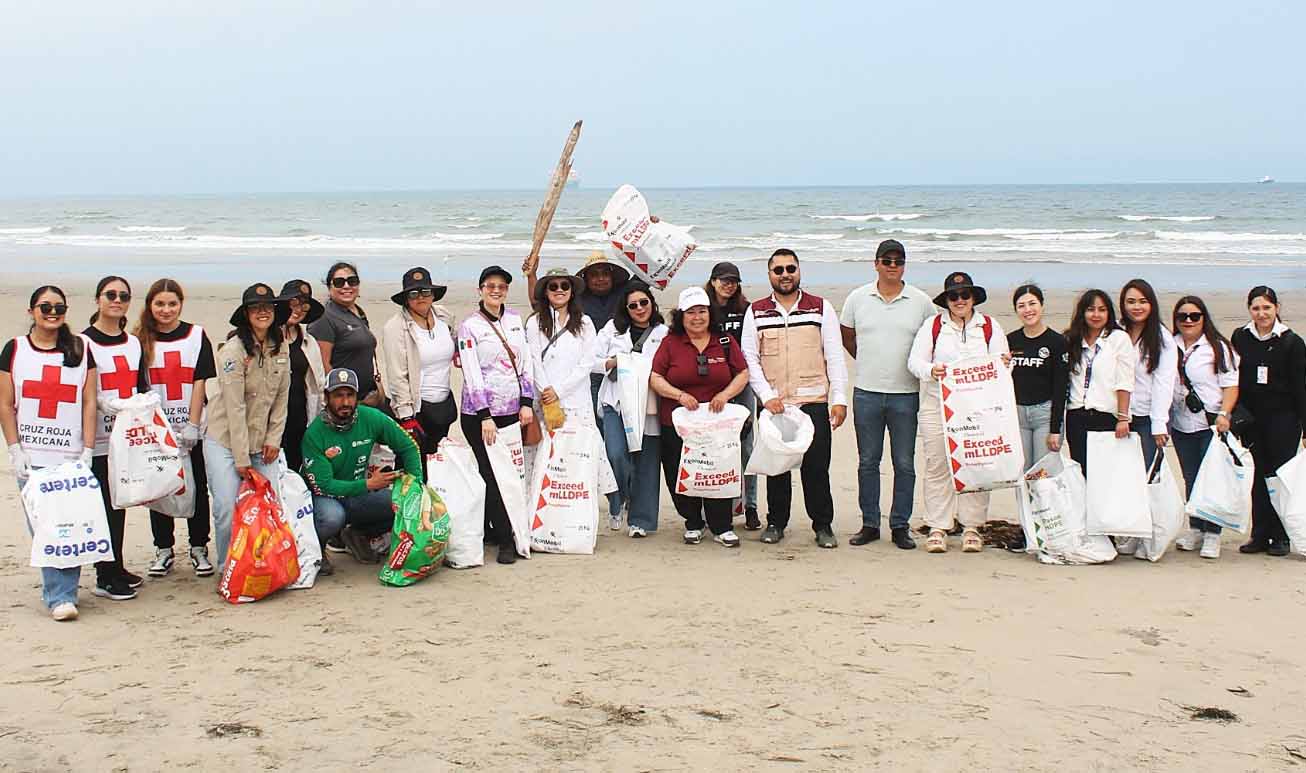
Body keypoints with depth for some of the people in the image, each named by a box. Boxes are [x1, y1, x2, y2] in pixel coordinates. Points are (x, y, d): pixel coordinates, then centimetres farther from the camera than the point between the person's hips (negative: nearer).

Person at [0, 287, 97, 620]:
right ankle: (59, 597, -3)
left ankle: (63, 593, 4)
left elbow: (89, 404, 6)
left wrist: (87, 452, 0)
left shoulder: (81, 350, 8)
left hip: (72, 456, 1)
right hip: (31, 457, 0)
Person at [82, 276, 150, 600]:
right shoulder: (84, 342, -5)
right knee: (103, 505, -4)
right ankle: (106, 577, 1)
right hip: (98, 438, -6)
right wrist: (102, 402, -23)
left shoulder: (133, 342, 14)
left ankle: (116, 569, 19)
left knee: (121, 503, 11)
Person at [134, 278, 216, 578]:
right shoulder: (141, 340, 2)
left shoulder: (196, 336, 1)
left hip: (191, 429, -1)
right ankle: (163, 550, 18)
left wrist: (192, 425, -9)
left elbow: (200, 382, -2)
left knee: (197, 488, 4)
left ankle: (199, 548, 15)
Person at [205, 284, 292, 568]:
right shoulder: (233, 350, -14)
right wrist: (241, 459, -16)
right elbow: (235, 407, -16)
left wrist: (273, 439, 1)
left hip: (261, 444, 5)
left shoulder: (281, 348, 4)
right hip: (225, 441, -5)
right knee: (228, 510, -11)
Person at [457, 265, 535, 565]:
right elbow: (472, 375, -9)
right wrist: (485, 417, -14)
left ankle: (490, 529, 13)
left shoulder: (515, 320, 11)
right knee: (492, 474, -6)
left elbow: (525, 363, 10)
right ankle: (506, 540, -3)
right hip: (479, 413, -4)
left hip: (512, 410, 4)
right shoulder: (469, 326, -3)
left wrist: (526, 403, 0)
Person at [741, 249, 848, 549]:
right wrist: (767, 396, -8)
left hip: (814, 402, -1)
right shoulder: (756, 312, 8)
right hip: (773, 404, 1)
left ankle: (823, 526, 9)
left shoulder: (821, 308, 7)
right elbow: (749, 358, 4)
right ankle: (776, 523, 18)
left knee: (816, 465, -2)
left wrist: (839, 398, -2)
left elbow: (834, 355, 5)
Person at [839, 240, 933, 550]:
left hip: (906, 394, -1)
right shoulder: (858, 298, 4)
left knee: (904, 464, 3)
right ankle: (869, 524, 16)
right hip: (867, 392, 1)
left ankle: (900, 526, 11)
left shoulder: (921, 302, 1)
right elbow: (846, 335, 17)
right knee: (867, 462, 7)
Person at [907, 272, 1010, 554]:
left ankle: (972, 527, 7)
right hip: (937, 406, 0)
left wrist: (1004, 362, -16)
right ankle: (938, 528, 5)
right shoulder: (932, 325, 9)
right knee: (938, 465, -2)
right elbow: (915, 361, 2)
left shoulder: (990, 327, 11)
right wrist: (931, 370, -18)